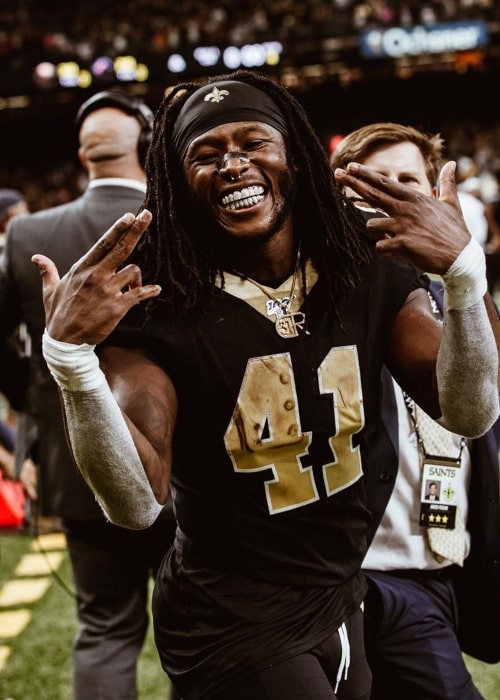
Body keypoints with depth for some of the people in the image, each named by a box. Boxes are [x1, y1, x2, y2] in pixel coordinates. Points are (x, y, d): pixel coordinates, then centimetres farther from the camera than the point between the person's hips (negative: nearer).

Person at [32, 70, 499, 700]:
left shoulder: (371, 271, -4)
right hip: (232, 632, -5)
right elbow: (137, 503, -26)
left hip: (346, 601, 5)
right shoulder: (150, 303, -17)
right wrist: (70, 355, -40)